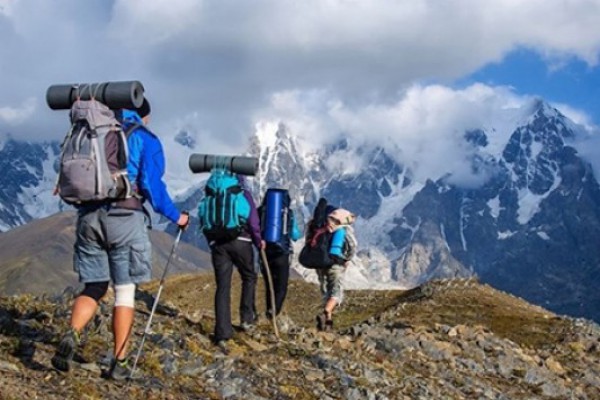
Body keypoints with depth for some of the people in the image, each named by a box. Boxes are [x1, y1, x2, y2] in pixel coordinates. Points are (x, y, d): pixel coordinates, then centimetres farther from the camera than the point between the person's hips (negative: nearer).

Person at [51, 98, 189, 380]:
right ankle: (119, 362, 4)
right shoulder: (145, 139, 3)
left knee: (93, 288, 11)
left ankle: (71, 336, -16)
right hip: (124, 218, -4)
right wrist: (175, 216, 6)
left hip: (89, 216, 4)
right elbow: (151, 185, -5)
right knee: (125, 290, 5)